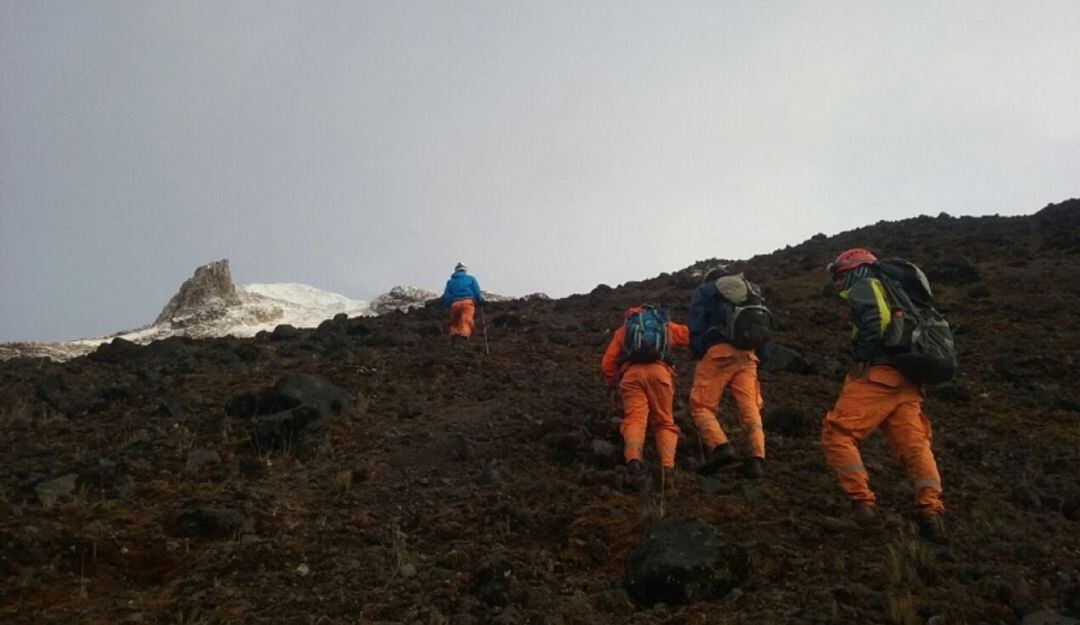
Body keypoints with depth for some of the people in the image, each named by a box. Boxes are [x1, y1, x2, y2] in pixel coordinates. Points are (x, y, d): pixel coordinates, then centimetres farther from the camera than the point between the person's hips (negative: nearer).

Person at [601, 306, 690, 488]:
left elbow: (607, 364, 19)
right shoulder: (666, 325, 31)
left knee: (634, 419, -11)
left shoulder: (623, 329, 28)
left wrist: (612, 383, 37)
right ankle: (668, 467, -13)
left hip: (631, 373, 0)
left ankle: (634, 460, -39)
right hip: (659, 371, 0)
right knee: (665, 422, 9)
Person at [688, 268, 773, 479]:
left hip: (718, 352, -4)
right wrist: (759, 359, 21)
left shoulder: (704, 291, 18)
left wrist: (698, 355, 7)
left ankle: (720, 446, -25)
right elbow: (767, 332, 22)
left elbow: (696, 327, 3)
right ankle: (757, 459, -12)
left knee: (701, 407, -3)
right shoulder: (752, 292, 31)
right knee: (750, 409, 2)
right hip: (747, 356, 4)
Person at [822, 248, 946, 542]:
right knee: (914, 444, 3)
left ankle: (862, 502, -12)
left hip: (877, 374, -9)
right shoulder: (892, 294, 32)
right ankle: (931, 509, -10)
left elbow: (875, 321, -15)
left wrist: (862, 359, -11)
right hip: (907, 382, 9)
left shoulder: (863, 287, 5)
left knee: (838, 434, -6)